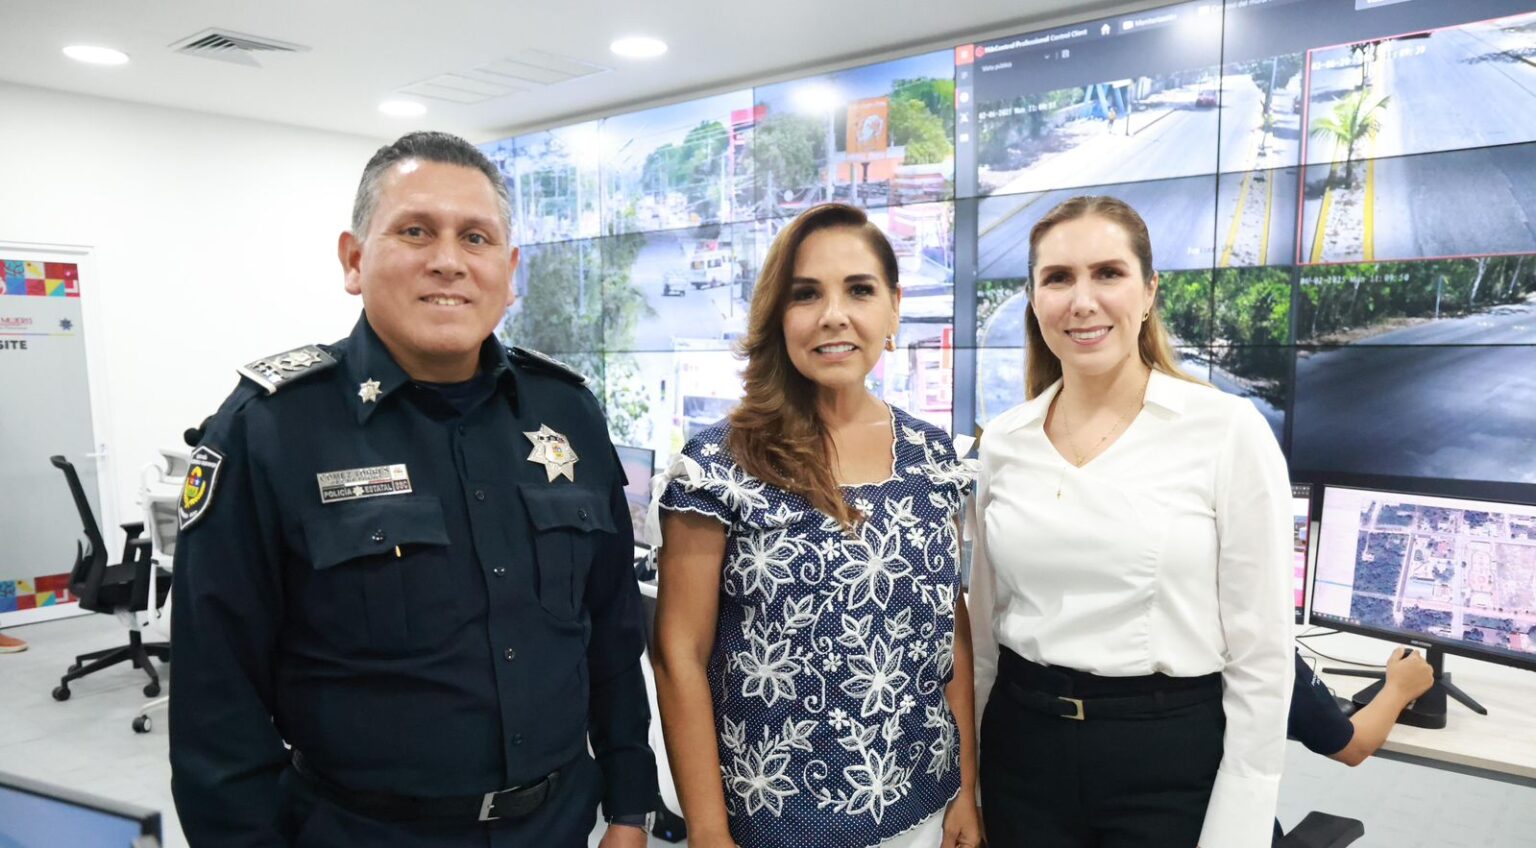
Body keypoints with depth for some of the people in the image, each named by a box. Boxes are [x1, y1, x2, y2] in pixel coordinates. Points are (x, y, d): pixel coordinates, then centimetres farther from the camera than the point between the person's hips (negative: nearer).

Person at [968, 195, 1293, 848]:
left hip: (1170, 753, -3)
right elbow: (984, 627, 8)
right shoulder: (1003, 441, 1)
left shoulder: (1229, 430, -11)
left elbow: (1261, 651, -8)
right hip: (1022, 746, 4)